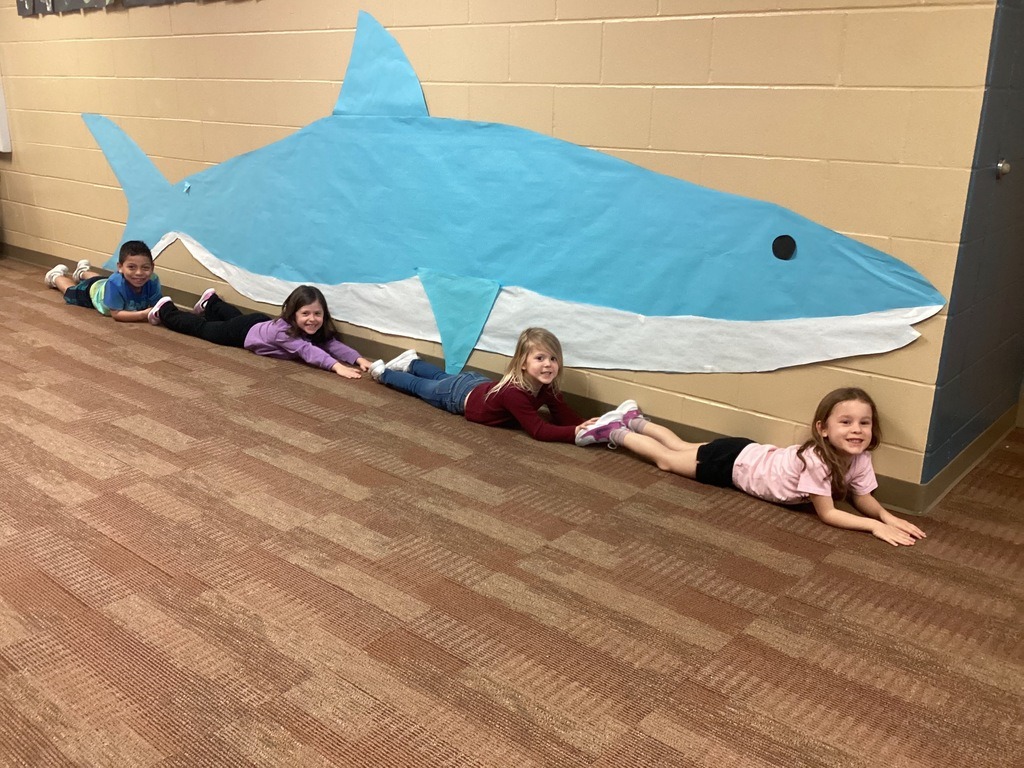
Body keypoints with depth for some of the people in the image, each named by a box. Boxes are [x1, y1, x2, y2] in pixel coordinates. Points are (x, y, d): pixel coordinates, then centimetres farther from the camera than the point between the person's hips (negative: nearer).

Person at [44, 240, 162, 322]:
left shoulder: (153, 281, -40)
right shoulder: (115, 284, -50)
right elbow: (116, 314, -45)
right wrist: (142, 314, -60)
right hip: (93, 289, -4)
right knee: (70, 291, 31)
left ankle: (83, 271, 70)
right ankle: (56, 276, 61)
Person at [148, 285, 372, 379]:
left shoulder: (319, 332, -28)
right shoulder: (284, 330, -45)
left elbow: (335, 345, -38)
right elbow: (307, 351, -59)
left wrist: (358, 359, -57)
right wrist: (337, 366, -72)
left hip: (261, 323, 5)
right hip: (247, 331, -5)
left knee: (234, 316, 36)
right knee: (201, 328, 19)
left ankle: (212, 302, 64)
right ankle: (166, 310, 42)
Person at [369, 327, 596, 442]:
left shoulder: (548, 387, -24)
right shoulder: (514, 392, -46)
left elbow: (566, 416, -24)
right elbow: (538, 431, -49)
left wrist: (588, 424, -44)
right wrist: (577, 432, -58)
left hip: (479, 384, 5)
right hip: (462, 394, -5)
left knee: (440, 378, 34)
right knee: (419, 386, 23)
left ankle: (412, 361, 60)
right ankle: (383, 371, 48)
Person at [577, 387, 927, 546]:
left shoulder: (859, 458, -16)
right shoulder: (816, 459, -38)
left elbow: (864, 499, -5)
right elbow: (827, 514, -32)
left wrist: (887, 515, -24)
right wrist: (875, 527, -38)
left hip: (750, 453, 6)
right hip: (734, 462, -6)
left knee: (681, 447, 25)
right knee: (667, 459, 13)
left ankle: (635, 419, 44)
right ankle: (616, 431, 30)